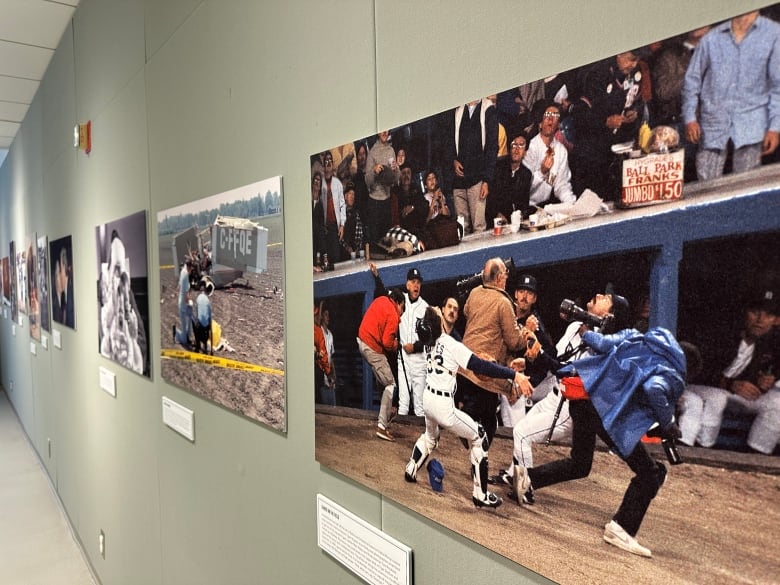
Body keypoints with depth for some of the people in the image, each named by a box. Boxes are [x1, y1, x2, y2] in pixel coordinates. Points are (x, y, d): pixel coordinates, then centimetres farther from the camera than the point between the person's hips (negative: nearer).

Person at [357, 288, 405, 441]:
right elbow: (388, 343, -19)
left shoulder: (381, 300, 8)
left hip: (362, 341, 9)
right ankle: (382, 426, -5)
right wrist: (396, 344, 3)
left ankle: (387, 411, 25)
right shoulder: (393, 315, -15)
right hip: (373, 349, -9)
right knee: (390, 385, -4)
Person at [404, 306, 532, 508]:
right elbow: (481, 366, -26)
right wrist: (514, 374, -28)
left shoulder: (429, 342, 0)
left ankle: (411, 470, 49)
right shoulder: (452, 345, -21)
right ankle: (480, 495, 10)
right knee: (479, 439, 8)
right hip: (443, 405, -7)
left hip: (428, 398, 7)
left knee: (430, 436, 36)